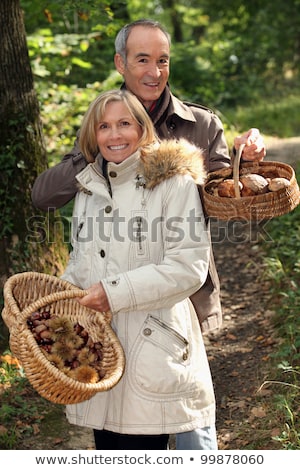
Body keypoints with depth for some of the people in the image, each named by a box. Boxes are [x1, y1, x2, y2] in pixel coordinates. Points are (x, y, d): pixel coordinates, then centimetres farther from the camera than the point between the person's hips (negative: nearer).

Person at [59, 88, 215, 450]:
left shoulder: (173, 182, -6)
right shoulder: (88, 188, 13)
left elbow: (189, 267, -13)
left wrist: (115, 292, -16)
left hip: (151, 348, -5)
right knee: (106, 450, 12)